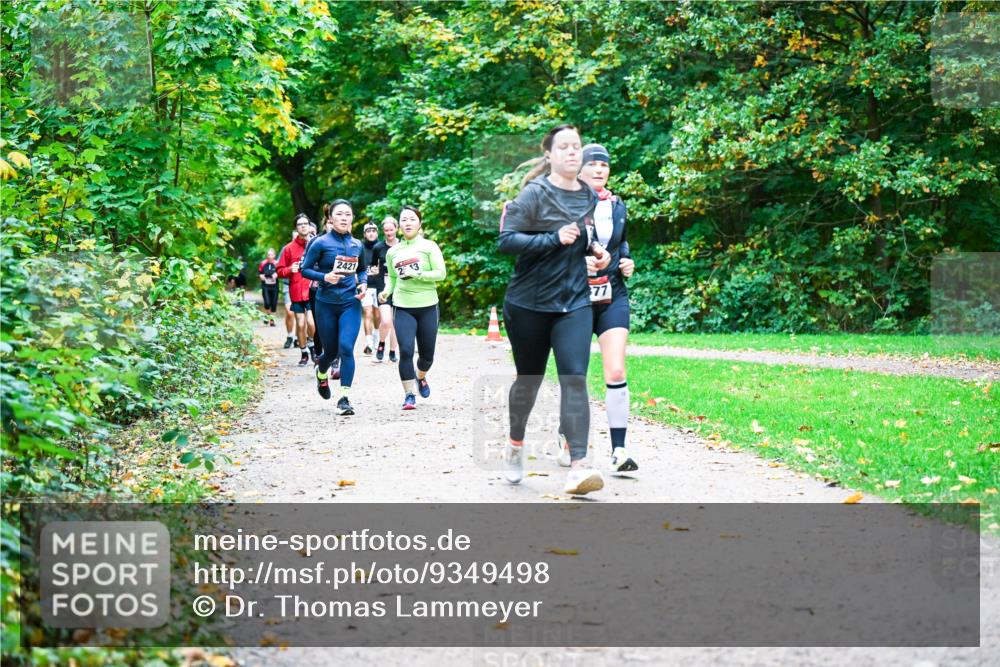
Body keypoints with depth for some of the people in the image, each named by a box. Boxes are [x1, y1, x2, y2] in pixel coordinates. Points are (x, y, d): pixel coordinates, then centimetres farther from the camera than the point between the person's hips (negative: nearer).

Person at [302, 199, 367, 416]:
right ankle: (321, 372, 47)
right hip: (326, 304, -2)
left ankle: (344, 399, -12)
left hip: (351, 304, 2)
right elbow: (305, 269, -4)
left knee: (346, 348, -15)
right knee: (331, 351, 9)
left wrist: (363, 284, 0)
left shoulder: (357, 245, 5)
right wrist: (324, 277, -21)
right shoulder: (321, 243, -6)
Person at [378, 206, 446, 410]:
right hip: (402, 307, 1)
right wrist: (386, 291, 0)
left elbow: (441, 273, -8)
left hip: (427, 307, -1)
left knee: (427, 353, 8)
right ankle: (409, 395, -7)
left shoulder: (429, 246, -1)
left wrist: (416, 274, -17)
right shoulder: (393, 252, 8)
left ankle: (420, 377, 41)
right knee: (405, 351, -14)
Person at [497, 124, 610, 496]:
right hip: (528, 303, -3)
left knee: (574, 378, -12)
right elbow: (505, 240, -19)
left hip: (573, 301, 3)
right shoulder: (535, 193, -12)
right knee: (529, 378, 11)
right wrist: (555, 238, -26)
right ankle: (516, 445, 38)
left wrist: (592, 249, 6)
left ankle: (578, 466, -18)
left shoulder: (589, 196, 7)